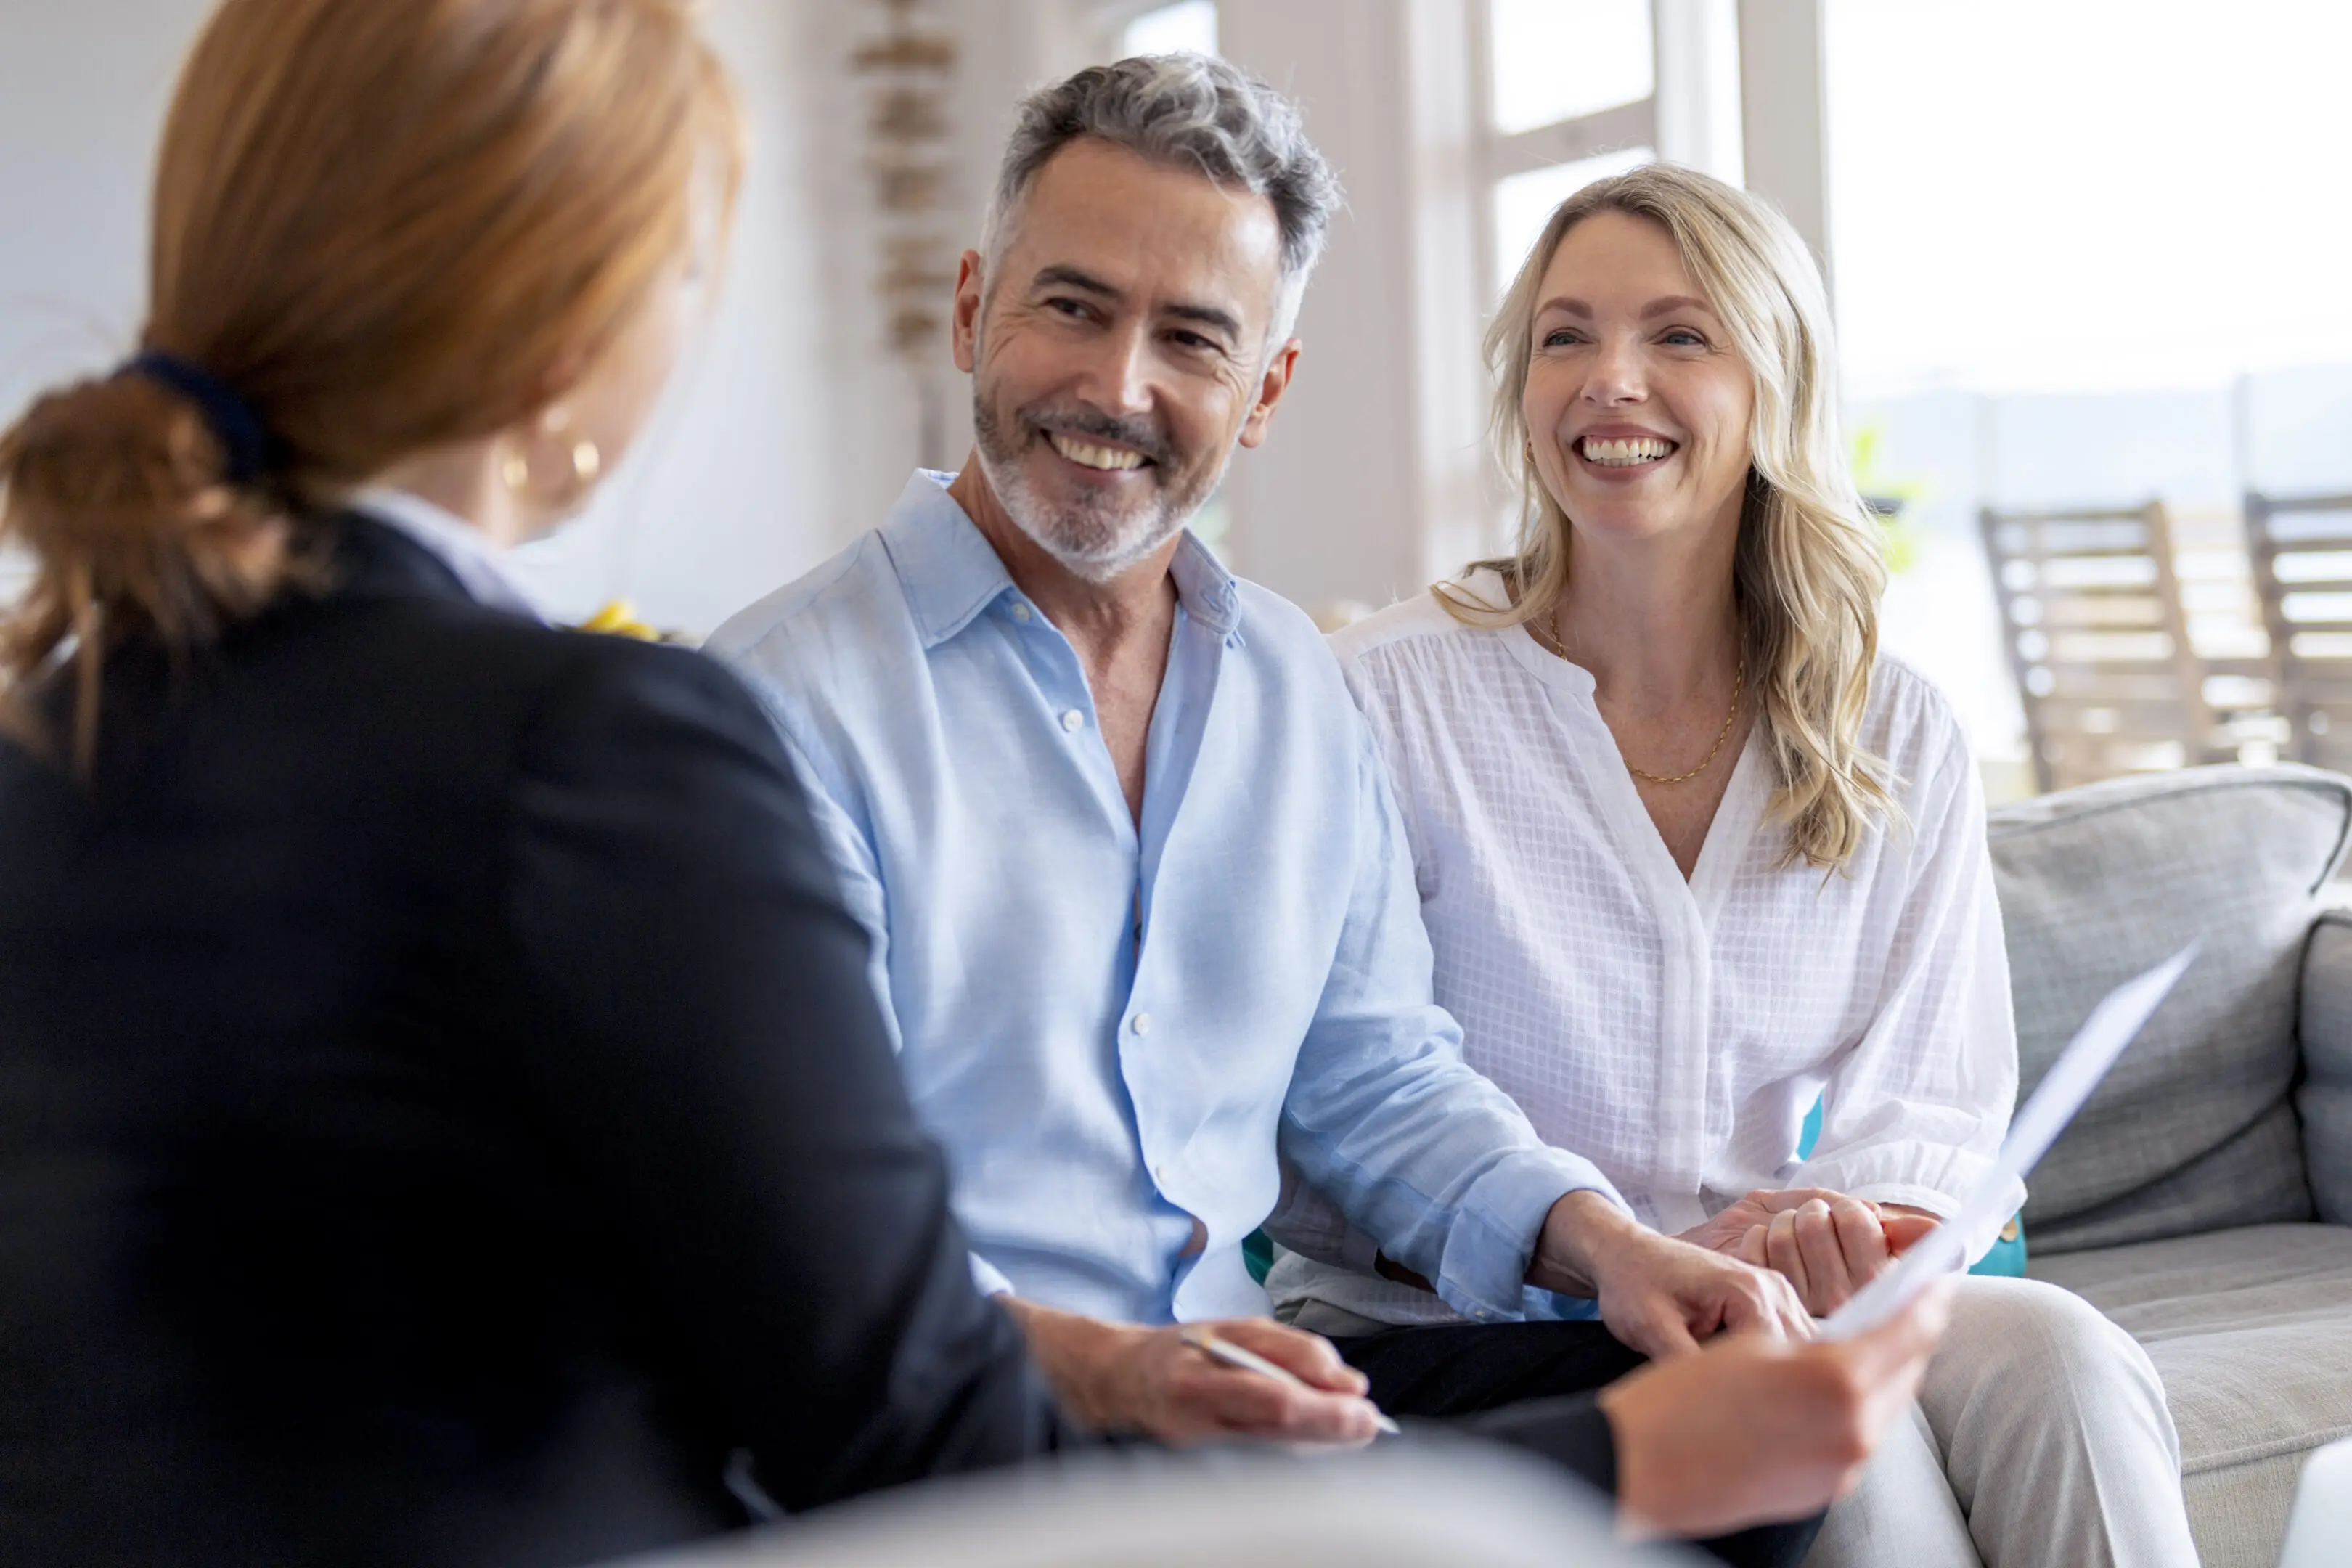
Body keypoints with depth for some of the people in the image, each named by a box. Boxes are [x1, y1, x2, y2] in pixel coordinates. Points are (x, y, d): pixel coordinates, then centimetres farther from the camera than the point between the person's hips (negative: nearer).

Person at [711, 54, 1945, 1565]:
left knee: (1769, 1390, -12)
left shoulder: (1297, 686, 12)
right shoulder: (785, 703, -10)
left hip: (1260, 1376, 6)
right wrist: (1102, 1371, -32)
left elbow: (1379, 1083, 16)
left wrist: (1604, 1243, -3)